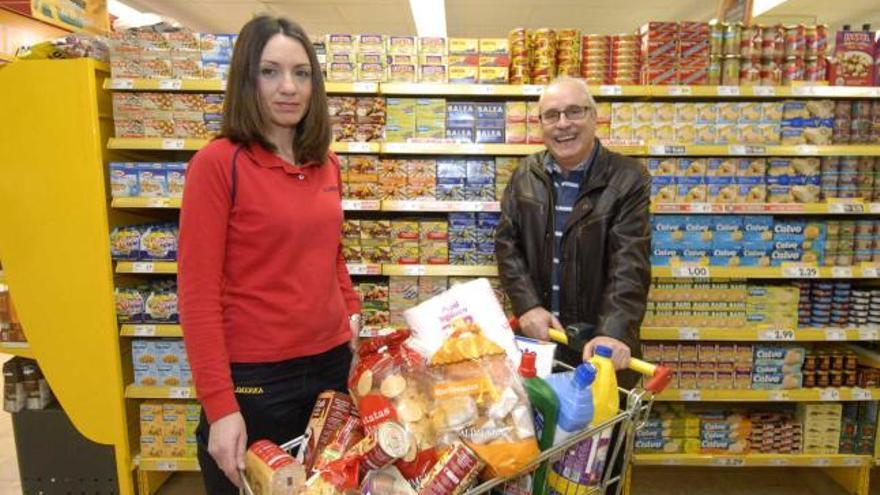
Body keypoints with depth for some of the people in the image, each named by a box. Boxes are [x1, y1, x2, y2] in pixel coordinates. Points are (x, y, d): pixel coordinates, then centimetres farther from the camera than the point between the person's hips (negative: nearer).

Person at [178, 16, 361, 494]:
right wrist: (220, 406, -17)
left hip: (331, 362, 6)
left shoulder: (326, 164, 4)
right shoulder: (217, 163, -13)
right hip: (252, 377, -5)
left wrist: (352, 315, 4)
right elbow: (198, 294, -15)